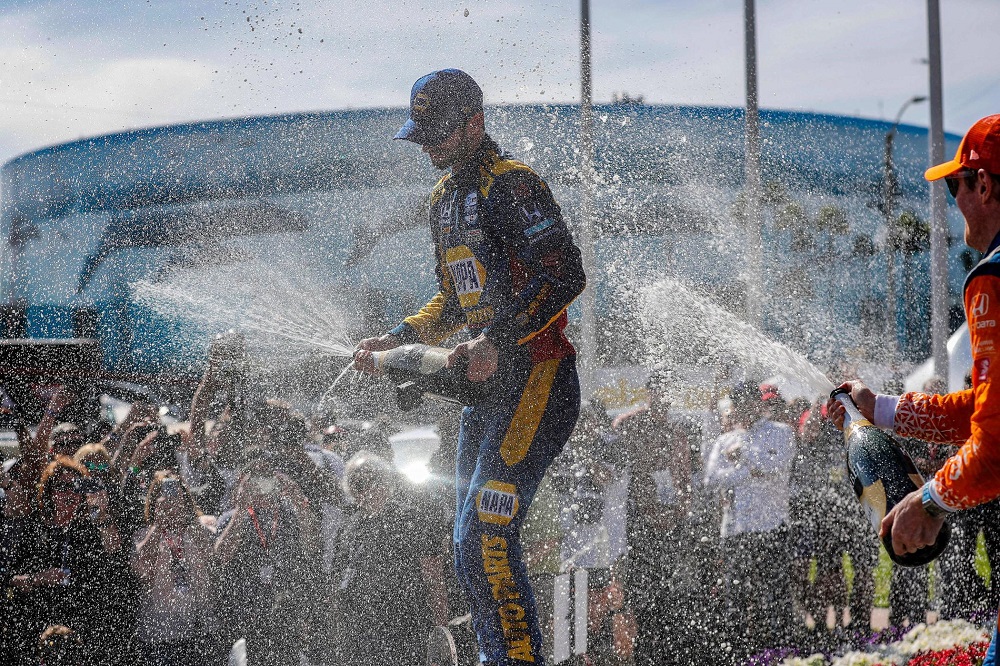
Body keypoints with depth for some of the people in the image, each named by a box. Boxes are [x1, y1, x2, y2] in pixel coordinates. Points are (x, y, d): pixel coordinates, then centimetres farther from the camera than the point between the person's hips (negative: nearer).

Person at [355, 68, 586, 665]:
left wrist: (499, 341, -25)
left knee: (486, 538, -19)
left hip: (536, 378, -10)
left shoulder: (512, 184, -10)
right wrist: (396, 341, 13)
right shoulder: (446, 198, 18)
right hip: (487, 384, 10)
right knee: (472, 545, 10)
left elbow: (566, 276, -20)